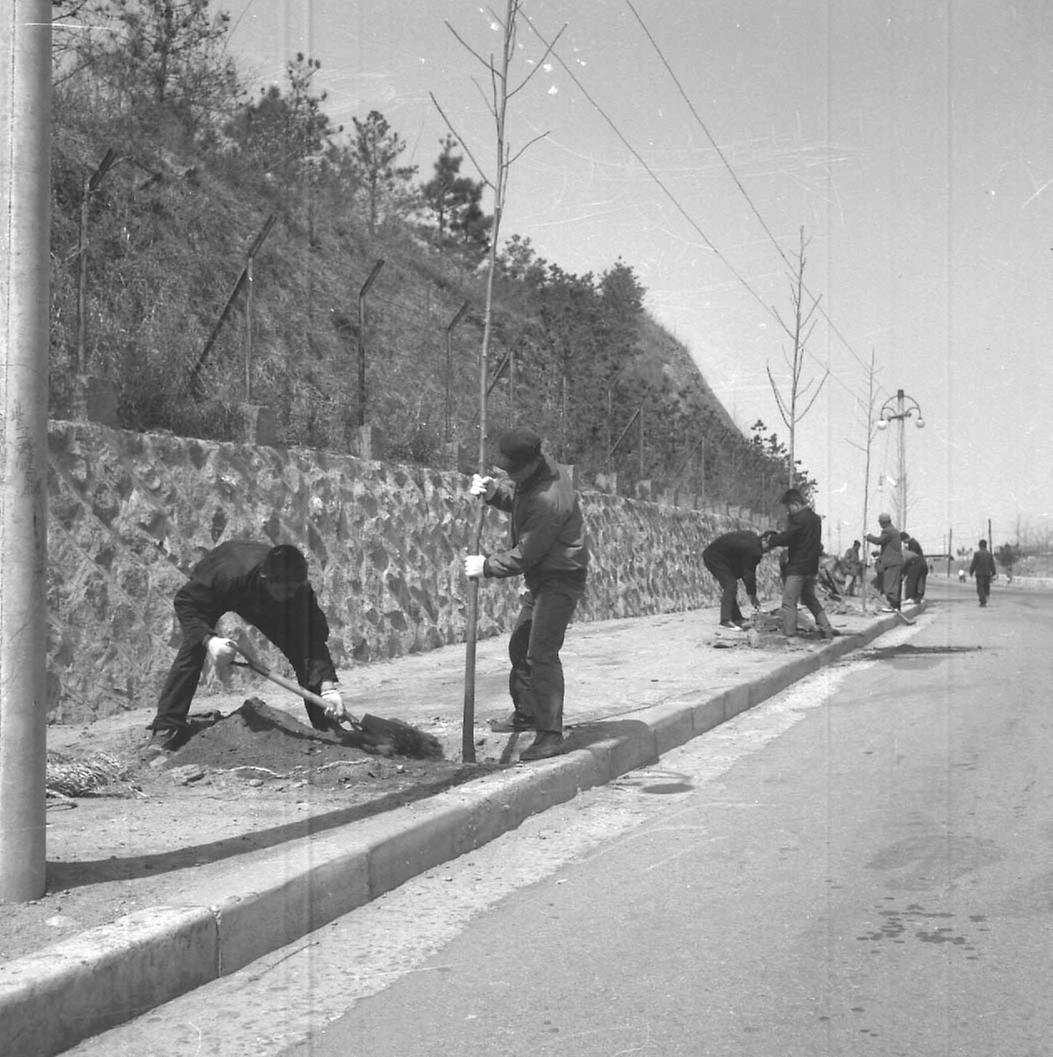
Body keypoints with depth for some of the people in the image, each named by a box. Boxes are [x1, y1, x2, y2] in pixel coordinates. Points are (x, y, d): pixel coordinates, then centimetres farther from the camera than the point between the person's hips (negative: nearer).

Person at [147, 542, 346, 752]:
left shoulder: (300, 591, -37)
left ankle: (327, 727, 0)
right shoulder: (229, 575, -47)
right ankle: (166, 730, -20)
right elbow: (185, 601, -34)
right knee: (192, 650, -26)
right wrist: (208, 639, -49)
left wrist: (328, 687, -49)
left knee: (301, 653, -12)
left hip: (265, 606, 2)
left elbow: (315, 640, -35)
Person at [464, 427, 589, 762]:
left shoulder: (550, 500, -29)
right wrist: (492, 490, -3)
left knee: (542, 653, -15)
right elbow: (515, 498, 18)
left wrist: (486, 566, -13)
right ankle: (526, 713, 35)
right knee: (520, 645, 18)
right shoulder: (532, 475, -1)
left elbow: (525, 556, -24)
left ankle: (551, 734, -13)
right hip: (542, 578, 10)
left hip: (560, 579, -10)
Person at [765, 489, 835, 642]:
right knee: (810, 598, 24)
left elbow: (786, 539, -18)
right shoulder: (815, 517, 12)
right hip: (812, 567, 9)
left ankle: (789, 636, -10)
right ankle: (826, 629, 25)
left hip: (797, 568, -9)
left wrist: (771, 540, -1)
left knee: (789, 602, -6)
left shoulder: (799, 518, -17)